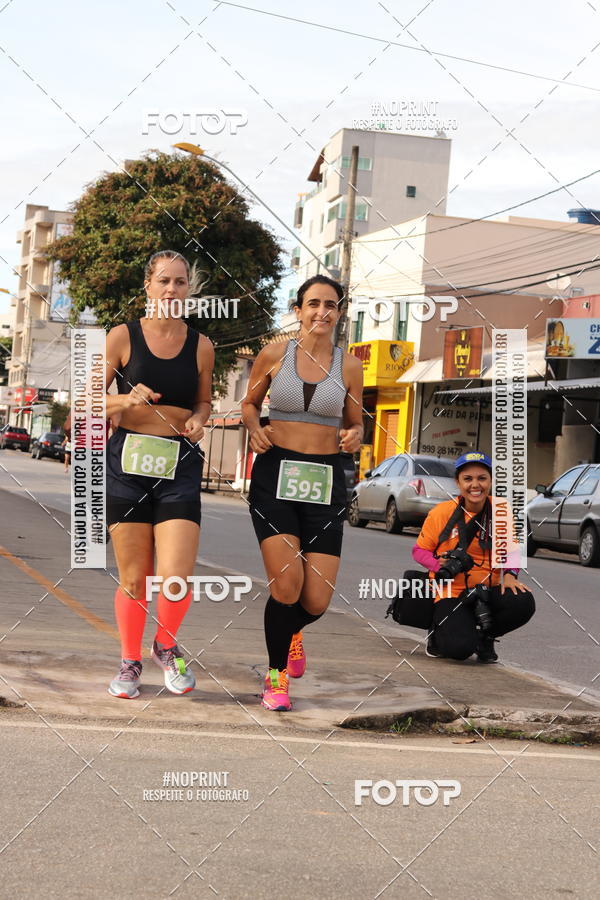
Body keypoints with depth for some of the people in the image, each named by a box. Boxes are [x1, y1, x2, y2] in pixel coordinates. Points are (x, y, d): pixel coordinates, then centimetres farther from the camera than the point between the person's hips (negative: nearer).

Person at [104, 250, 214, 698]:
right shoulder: (123, 337, 0)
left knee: (177, 577, -11)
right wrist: (127, 400, -16)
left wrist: (198, 420, -1)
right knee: (133, 579, 4)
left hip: (180, 465, 1)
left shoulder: (200, 346, 6)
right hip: (128, 461, -1)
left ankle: (166, 646, 18)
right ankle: (130, 660, 26)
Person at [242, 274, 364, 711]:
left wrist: (354, 437, -8)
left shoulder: (349, 365, 5)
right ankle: (276, 675, 10)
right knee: (287, 584, -16)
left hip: (325, 479, 2)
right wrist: (255, 429, -5)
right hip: (275, 472, -1)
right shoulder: (274, 355, 2)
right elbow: (250, 403, 16)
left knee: (316, 602, -3)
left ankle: (291, 631, 37)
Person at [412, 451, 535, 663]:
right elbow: (419, 550, 1)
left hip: (489, 589, 3)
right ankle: (440, 634, 13)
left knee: (523, 603, -29)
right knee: (460, 649, -28)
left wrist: (510, 574, -10)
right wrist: (440, 565, -19)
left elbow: (511, 548, 11)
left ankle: (484, 636, 4)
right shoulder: (442, 512, -7)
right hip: (451, 592, -3)